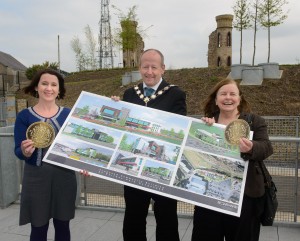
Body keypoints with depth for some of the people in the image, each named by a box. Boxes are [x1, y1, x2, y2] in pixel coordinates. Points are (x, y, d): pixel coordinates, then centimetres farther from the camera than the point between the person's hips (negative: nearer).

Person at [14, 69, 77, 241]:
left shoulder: (68, 114, 1)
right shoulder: (25, 115, -2)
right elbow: (18, 151, -3)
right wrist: (25, 151, -25)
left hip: (64, 176, 2)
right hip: (36, 178, -1)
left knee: (63, 225, 13)